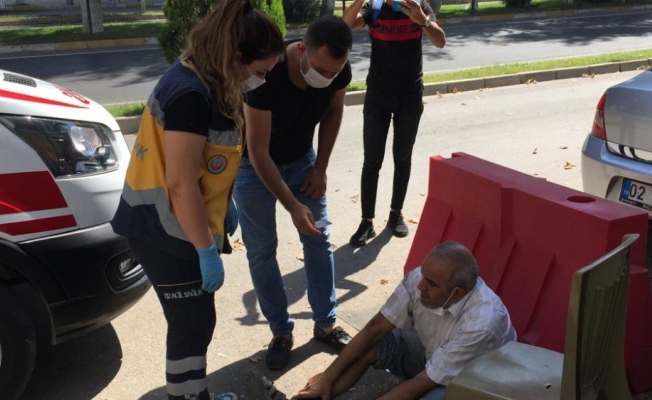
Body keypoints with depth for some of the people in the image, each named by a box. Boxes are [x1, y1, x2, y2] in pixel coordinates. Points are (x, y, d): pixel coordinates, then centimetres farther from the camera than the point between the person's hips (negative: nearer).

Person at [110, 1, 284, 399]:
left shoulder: (206, 83, 6)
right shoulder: (192, 94, -26)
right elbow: (180, 183, -26)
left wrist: (224, 208, 17)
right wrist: (207, 250, -20)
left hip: (178, 227, 10)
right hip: (165, 232, -10)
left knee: (196, 320, 20)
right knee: (192, 324, 3)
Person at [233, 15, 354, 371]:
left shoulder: (338, 71, -23)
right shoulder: (266, 74, -37)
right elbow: (258, 151, -31)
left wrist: (320, 167, -4)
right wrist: (293, 206, -34)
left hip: (301, 158, 4)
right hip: (254, 165, -4)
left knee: (319, 240, 5)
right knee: (261, 250, 0)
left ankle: (325, 324, 20)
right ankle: (281, 332, 16)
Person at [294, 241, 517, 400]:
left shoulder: (481, 323, -38)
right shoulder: (420, 278, -23)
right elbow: (375, 328, -14)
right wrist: (328, 376, -14)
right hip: (430, 353, 5)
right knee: (372, 343, -16)